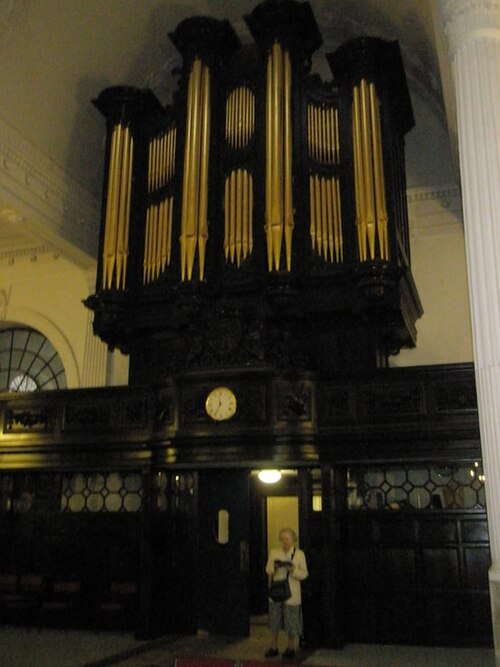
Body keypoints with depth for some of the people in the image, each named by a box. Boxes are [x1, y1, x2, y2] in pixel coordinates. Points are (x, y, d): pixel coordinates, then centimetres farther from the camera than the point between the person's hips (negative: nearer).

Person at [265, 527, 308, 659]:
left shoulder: (299, 554, -2)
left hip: (291, 593, -2)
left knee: (291, 622, 2)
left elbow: (304, 574, -3)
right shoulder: (274, 552, 5)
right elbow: (268, 570, 3)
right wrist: (274, 567, -17)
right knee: (274, 621, 8)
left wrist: (293, 570, -20)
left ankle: (290, 648, 18)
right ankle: (273, 647, 21)